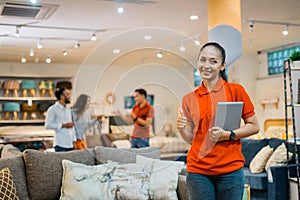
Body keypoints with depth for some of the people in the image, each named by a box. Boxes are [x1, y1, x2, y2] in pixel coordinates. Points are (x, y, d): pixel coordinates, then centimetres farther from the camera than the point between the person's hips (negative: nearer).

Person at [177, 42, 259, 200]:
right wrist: (181, 129, -9)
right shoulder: (189, 99, 7)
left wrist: (228, 135, -13)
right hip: (198, 170, 2)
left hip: (230, 170, -2)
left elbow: (254, 127, 1)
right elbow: (190, 138, 11)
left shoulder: (235, 90, 0)